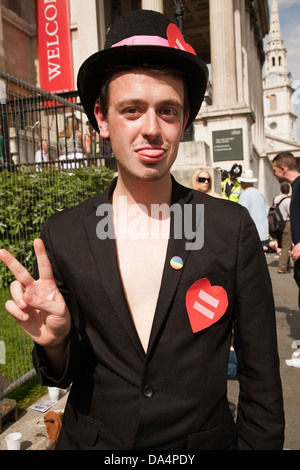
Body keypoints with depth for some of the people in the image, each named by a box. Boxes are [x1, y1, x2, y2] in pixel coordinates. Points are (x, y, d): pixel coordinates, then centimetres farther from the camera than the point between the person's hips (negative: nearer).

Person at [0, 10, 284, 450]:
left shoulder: (234, 228, -16)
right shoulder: (61, 236, -13)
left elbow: (261, 378, -7)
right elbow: (68, 375, -5)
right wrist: (54, 340, -23)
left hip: (204, 439, 0)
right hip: (91, 440, 2)